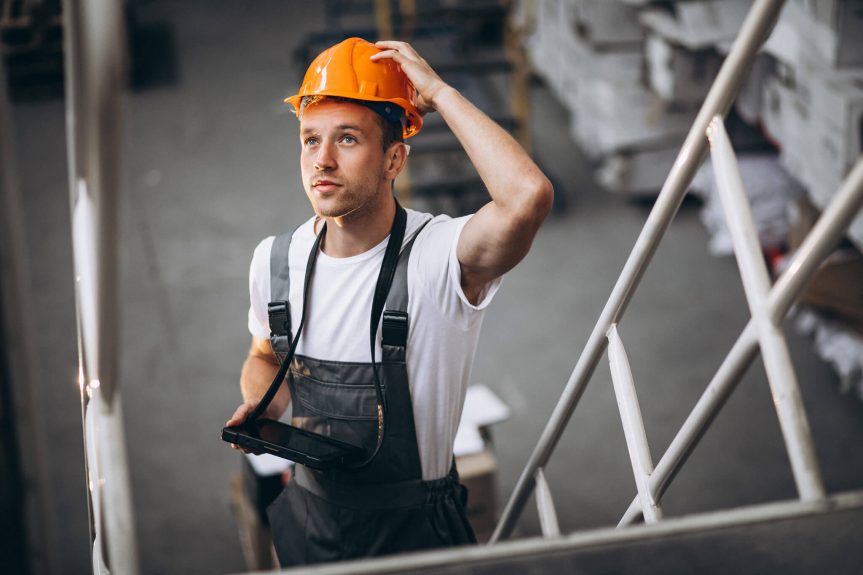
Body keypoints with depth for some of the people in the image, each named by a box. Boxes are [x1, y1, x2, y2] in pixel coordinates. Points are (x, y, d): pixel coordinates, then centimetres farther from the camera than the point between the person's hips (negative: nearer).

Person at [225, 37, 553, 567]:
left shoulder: (437, 256, -24)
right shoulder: (275, 260, -5)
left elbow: (529, 196, -45)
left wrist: (439, 92, -32)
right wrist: (261, 407, -8)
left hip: (413, 530, -4)